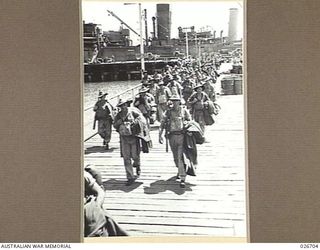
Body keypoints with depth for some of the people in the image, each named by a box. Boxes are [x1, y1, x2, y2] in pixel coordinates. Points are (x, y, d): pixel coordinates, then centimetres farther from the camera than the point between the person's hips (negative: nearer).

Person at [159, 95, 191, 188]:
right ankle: (180, 170, 42)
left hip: (181, 136, -3)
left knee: (180, 157, -12)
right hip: (172, 136, 3)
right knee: (175, 157, 15)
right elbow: (162, 124, 4)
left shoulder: (184, 110, 3)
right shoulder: (168, 112, 5)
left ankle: (182, 178, -12)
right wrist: (160, 135, -7)